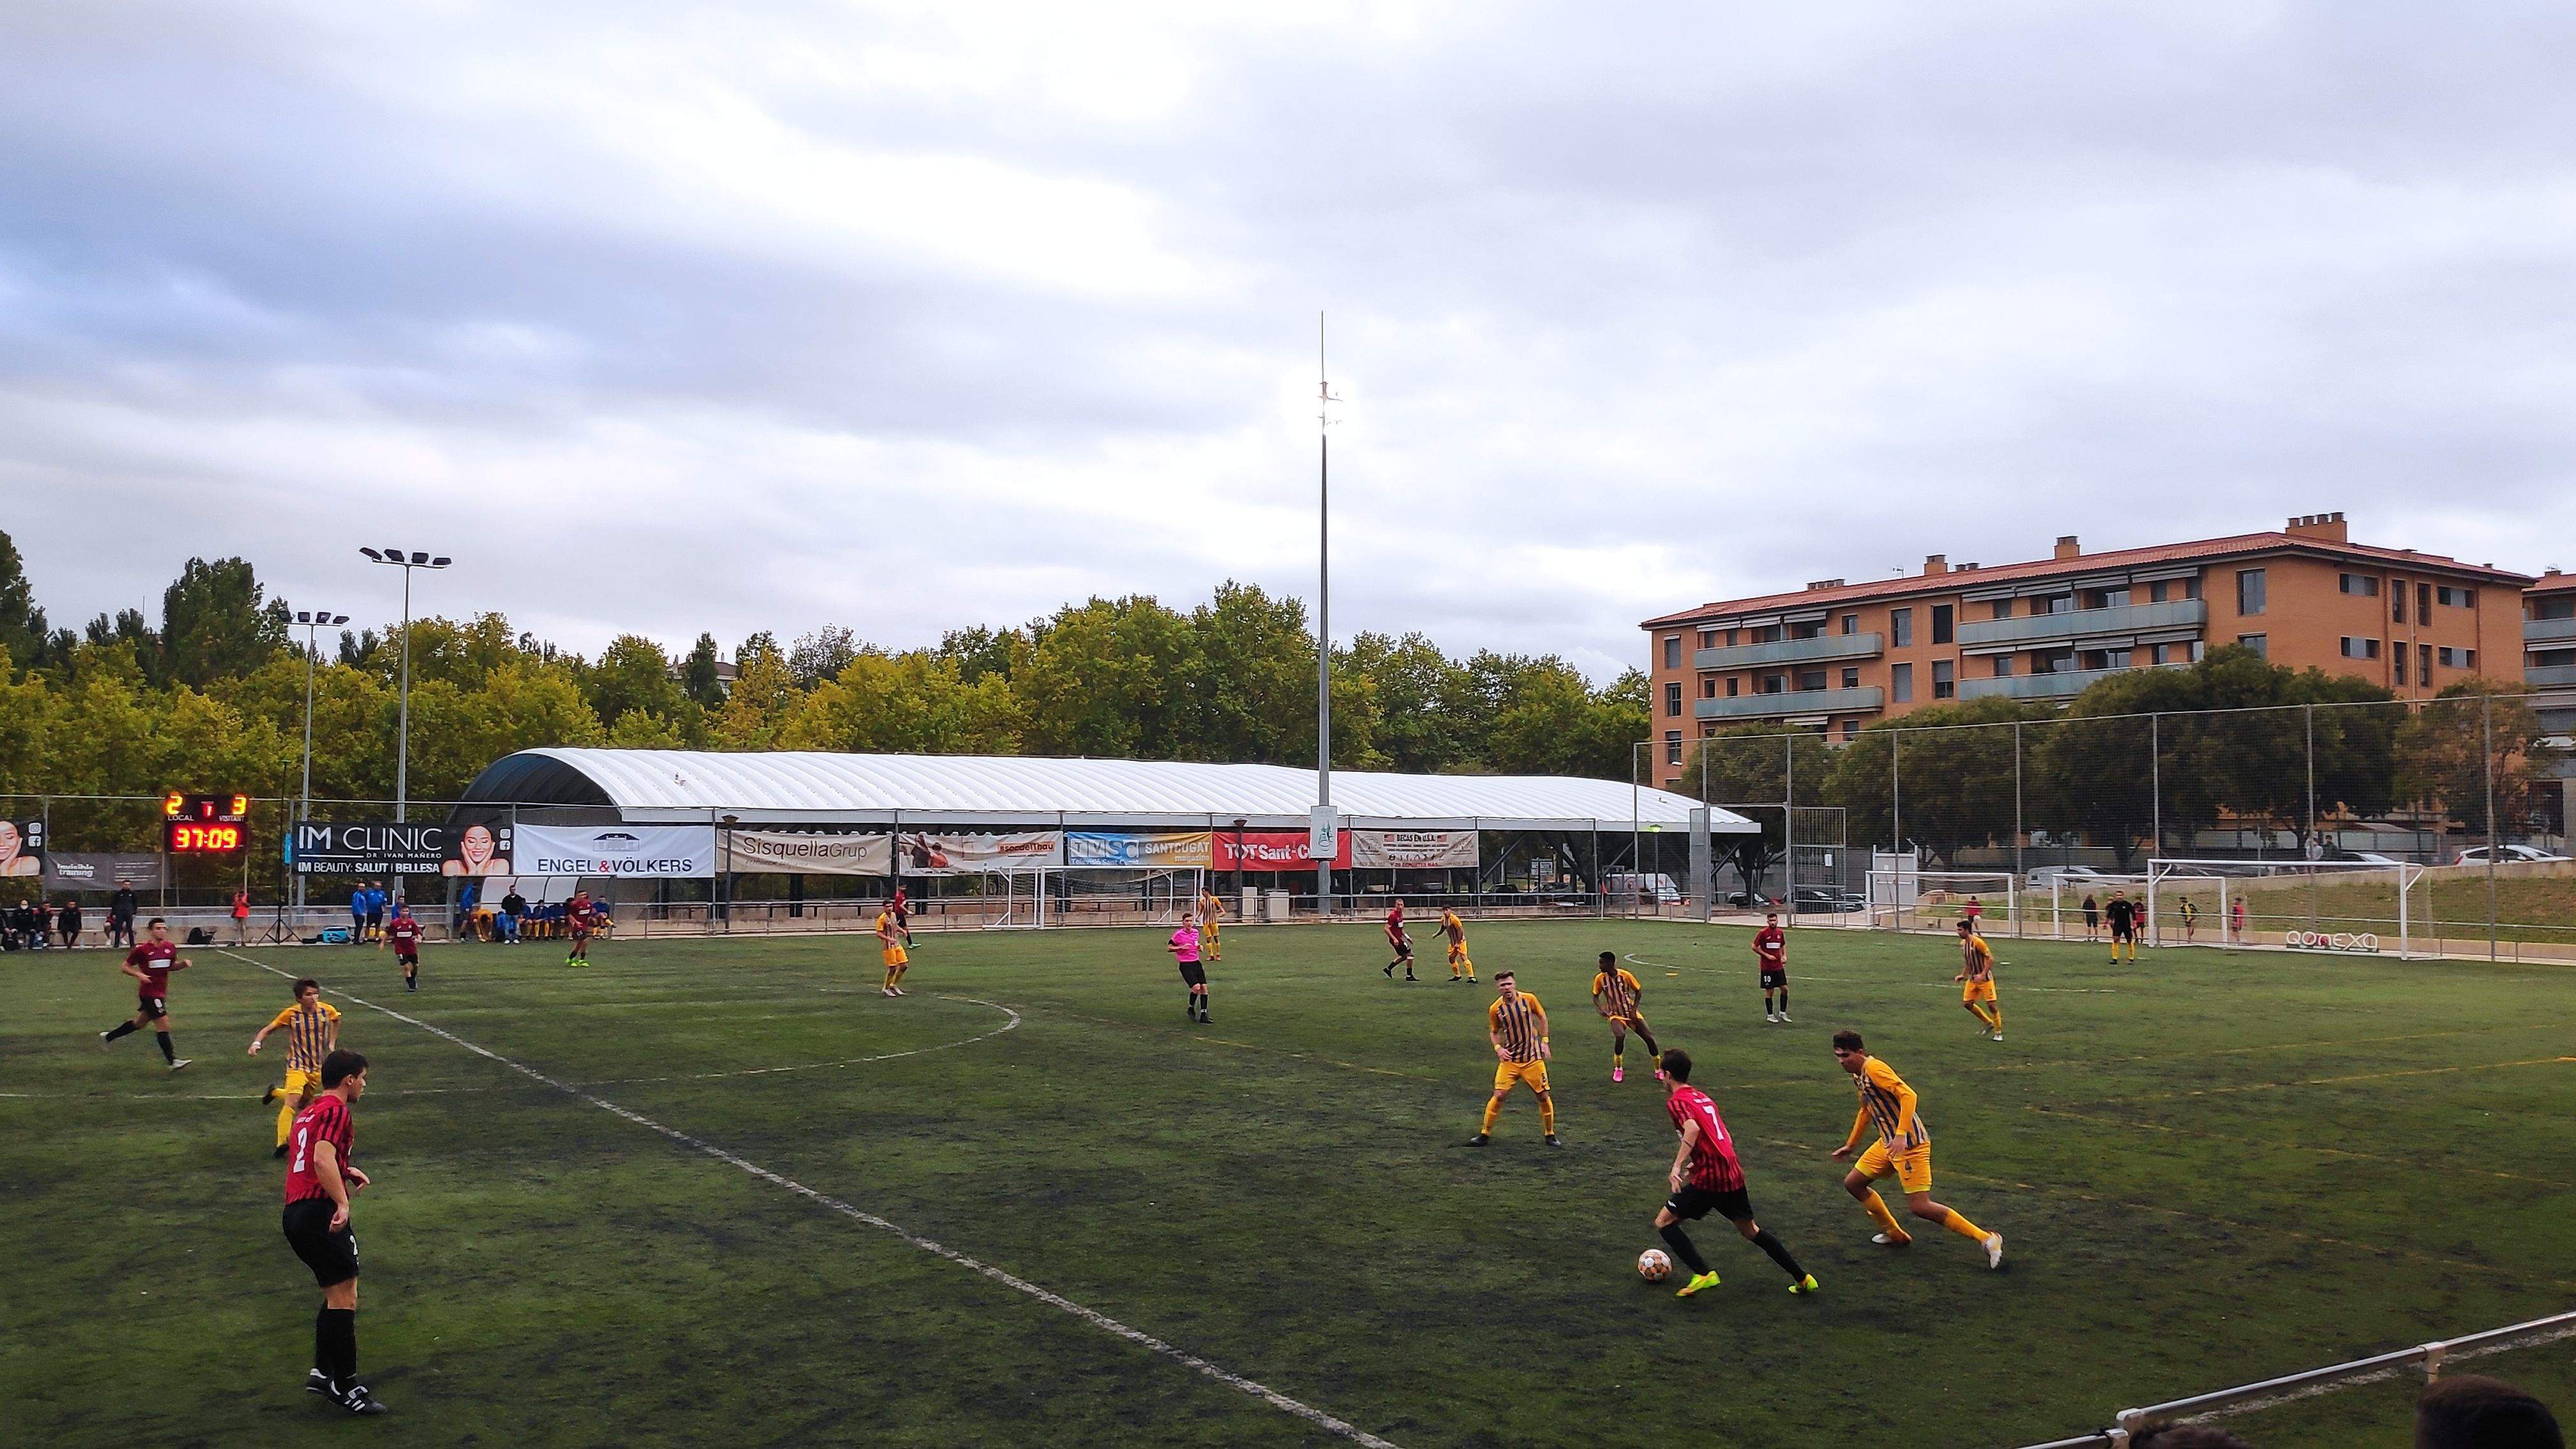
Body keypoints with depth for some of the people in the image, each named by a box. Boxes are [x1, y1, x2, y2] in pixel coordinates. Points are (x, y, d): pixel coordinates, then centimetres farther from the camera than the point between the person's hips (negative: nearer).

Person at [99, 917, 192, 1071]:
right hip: (149, 993, -7)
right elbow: (124, 967, -4)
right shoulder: (142, 950, -12)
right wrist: (138, 974, -20)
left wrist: (183, 963, -1)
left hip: (161, 993, 7)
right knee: (164, 1025, -11)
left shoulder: (170, 948, 4)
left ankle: (108, 1037, 43)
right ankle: (172, 1061, -7)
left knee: (139, 1023, 22)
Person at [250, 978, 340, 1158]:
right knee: (292, 1103, -22)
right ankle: (282, 1143, -20)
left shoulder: (328, 1010, -6)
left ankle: (275, 1092, 44)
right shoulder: (291, 1014, -14)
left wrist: (332, 1044, 14)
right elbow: (268, 1029, -10)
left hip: (318, 1067, 4)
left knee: (304, 1104, 17)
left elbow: (336, 1019, 17)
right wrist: (256, 1042, -29)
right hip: (297, 1065, -4)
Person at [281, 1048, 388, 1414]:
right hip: (320, 1214, -10)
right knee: (344, 1300, -6)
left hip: (296, 1213, 10)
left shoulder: (308, 1112, 21)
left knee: (337, 1297, 20)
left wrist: (347, 1171, 31)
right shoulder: (336, 1111, -9)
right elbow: (323, 1160, -25)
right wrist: (343, 1202, -30)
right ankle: (346, 1387, -4)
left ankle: (322, 1374, 23)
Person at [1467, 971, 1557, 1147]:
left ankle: (1550, 1135, 22)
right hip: (1510, 1059, 0)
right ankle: (1485, 1134, 6)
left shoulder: (1529, 999, -9)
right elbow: (1494, 1032, 7)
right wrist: (1498, 1048, -11)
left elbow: (1542, 1016, 8)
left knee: (1544, 1096, 4)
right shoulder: (1495, 1009, -8)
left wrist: (1544, 1041, 4)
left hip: (1533, 1058, 0)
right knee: (1499, 1095, -9)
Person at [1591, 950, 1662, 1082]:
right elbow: (1595, 996, 6)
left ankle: (1659, 1070, 13)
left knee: (1649, 1038, -7)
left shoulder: (1625, 975, -13)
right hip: (1615, 1015, -1)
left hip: (1631, 1013, 1)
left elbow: (1639, 992, 0)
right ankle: (1618, 1069, -11)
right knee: (1620, 1035, -31)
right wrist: (1600, 1008, -14)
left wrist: (1633, 1010, -9)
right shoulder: (1600, 978, -8)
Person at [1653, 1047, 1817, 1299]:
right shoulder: (1703, 1097, 19)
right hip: (1733, 1174, 8)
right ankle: (1803, 1278, 25)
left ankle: (1703, 1274, -11)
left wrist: (1677, 1166, -29)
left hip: (1709, 1177, -8)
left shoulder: (1677, 1101, -7)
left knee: (1664, 1222, 3)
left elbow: (1693, 1129, -26)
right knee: (1750, 1230, 24)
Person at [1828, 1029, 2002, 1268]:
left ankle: (1987, 1239, -3)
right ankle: (1894, 1233, 27)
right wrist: (1851, 1145, 34)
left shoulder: (1874, 1069, -18)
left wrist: (1901, 1135, -34)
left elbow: (1908, 1095, -28)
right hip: (1888, 1143, 10)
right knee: (1853, 1184, 13)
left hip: (1910, 1143, -10)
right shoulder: (1858, 1076, 12)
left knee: (1920, 1207, -12)